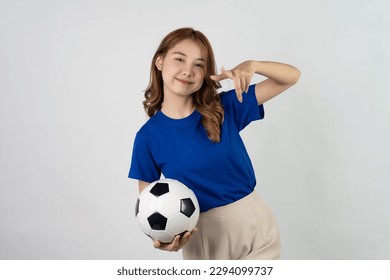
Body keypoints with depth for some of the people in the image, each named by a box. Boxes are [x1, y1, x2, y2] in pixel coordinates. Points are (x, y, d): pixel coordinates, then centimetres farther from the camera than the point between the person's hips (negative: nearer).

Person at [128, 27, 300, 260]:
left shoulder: (225, 108, -5)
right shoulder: (148, 136, -8)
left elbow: (292, 76, -4)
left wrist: (251, 65, -23)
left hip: (256, 224, 1)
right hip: (202, 236, -1)